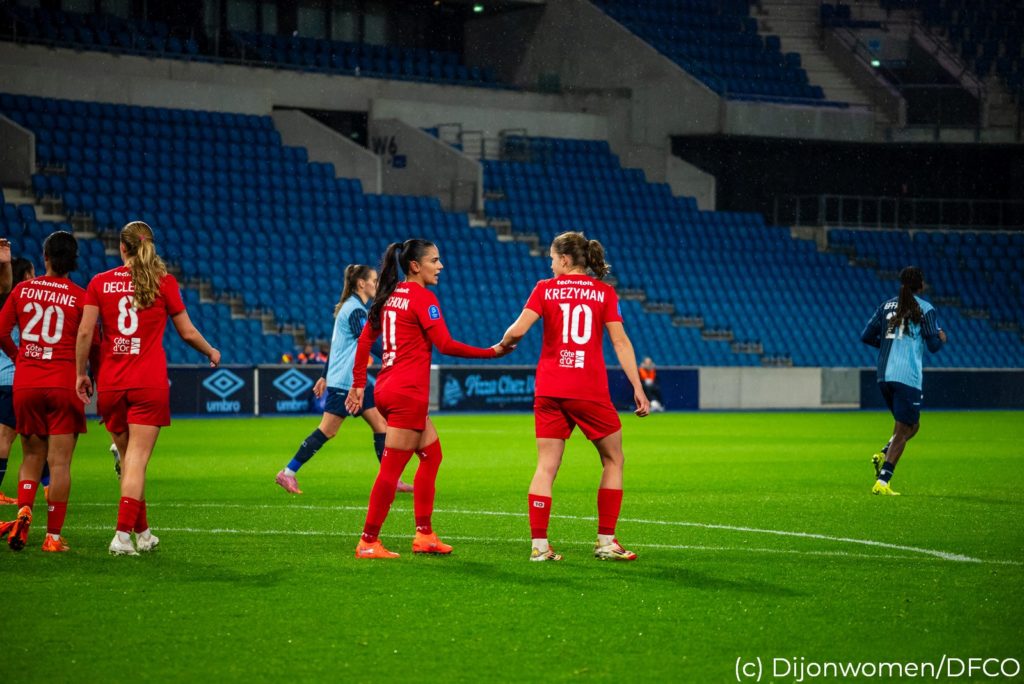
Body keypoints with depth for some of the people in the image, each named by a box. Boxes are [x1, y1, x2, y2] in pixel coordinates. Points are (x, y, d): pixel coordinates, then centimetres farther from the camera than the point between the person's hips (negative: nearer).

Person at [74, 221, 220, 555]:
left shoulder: (100, 283, 3)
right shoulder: (164, 282, 0)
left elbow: (85, 332, -3)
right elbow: (187, 332, 4)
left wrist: (81, 373, 7)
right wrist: (211, 352, 23)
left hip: (110, 384, 2)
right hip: (149, 383, -2)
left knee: (128, 458, 14)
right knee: (137, 459, -5)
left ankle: (142, 533, 24)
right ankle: (123, 535, -16)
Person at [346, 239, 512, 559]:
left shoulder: (391, 295, 13)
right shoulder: (421, 297, -12)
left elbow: (364, 339, 15)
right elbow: (445, 345, -17)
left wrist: (358, 384, 21)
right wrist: (492, 352, -12)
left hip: (387, 388, 9)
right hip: (408, 392, -9)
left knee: (431, 453, 17)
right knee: (391, 469, -5)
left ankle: (424, 535, 17)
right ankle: (368, 542, -2)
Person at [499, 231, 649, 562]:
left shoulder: (545, 289, 3)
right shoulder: (603, 292, 3)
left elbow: (517, 330, -7)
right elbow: (620, 341, -2)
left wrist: (503, 345, 15)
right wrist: (638, 388, -1)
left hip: (549, 391, 1)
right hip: (590, 391, -1)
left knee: (546, 467, 5)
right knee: (613, 460, 13)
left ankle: (539, 544, -1)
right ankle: (606, 541, 9)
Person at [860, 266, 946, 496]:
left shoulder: (887, 306, 12)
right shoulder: (925, 309, -3)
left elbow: (866, 336, 11)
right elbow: (933, 345, -6)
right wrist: (941, 338, 16)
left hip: (884, 375, 6)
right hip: (907, 377, -6)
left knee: (912, 425, 22)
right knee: (903, 431, -2)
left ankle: (883, 455, -1)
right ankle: (882, 482, -12)